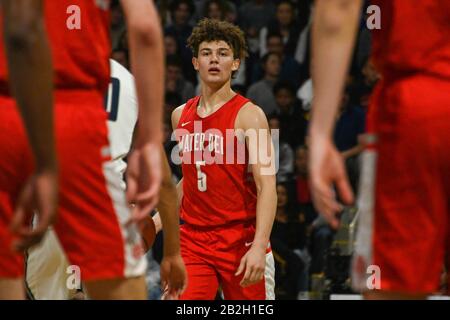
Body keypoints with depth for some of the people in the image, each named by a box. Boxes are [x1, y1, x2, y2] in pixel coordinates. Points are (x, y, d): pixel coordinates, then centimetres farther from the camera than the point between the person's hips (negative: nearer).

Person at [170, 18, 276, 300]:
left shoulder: (248, 115, -7)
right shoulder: (180, 116, 11)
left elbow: (266, 186, -15)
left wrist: (259, 246, -26)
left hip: (241, 242, -4)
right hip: (193, 241, 4)